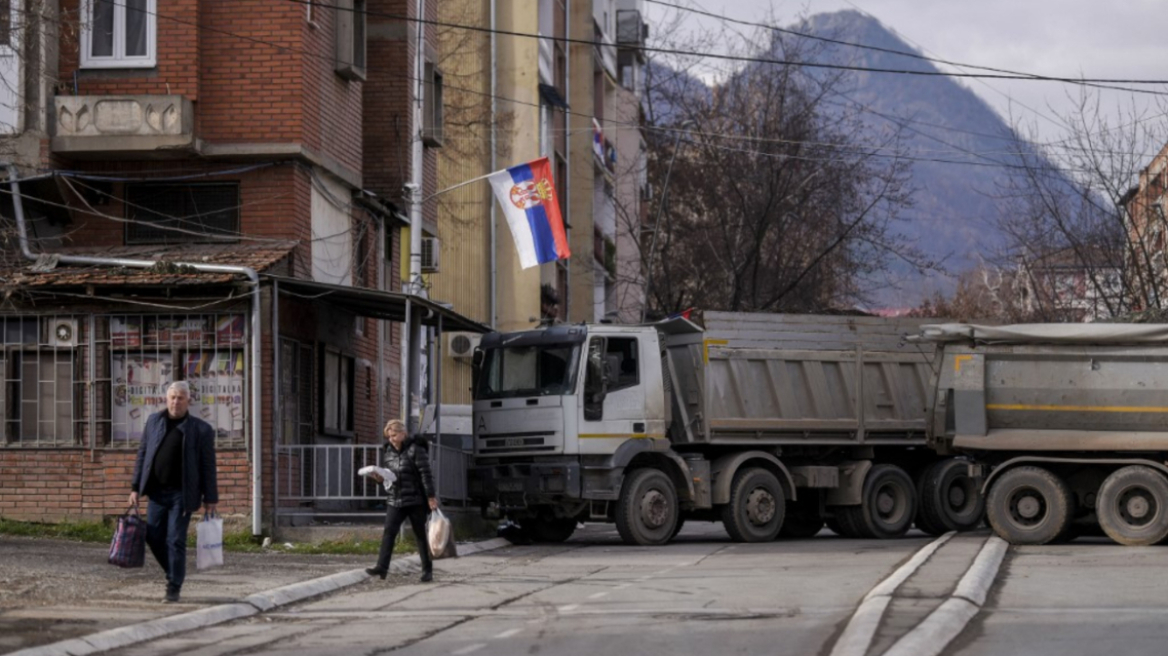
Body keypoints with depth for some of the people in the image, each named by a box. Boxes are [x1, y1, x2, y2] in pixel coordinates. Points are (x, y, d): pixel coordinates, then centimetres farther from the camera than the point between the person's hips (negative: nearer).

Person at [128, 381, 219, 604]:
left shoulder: (201, 430, -2)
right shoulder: (154, 421, 10)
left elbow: (208, 466, -1)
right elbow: (142, 455, 12)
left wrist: (210, 499, -4)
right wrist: (135, 488, 7)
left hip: (182, 494, -4)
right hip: (157, 492, 4)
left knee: (176, 541, -6)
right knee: (154, 537, 5)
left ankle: (174, 587, 3)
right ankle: (174, 574, 27)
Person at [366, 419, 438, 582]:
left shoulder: (415, 450, -9)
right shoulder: (389, 452, 10)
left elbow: (426, 474, -11)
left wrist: (431, 496, -15)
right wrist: (380, 477, -4)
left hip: (415, 500, -5)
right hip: (395, 500, 5)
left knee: (421, 535, 4)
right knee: (388, 532, -8)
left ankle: (427, 570, 11)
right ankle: (382, 567, -13)